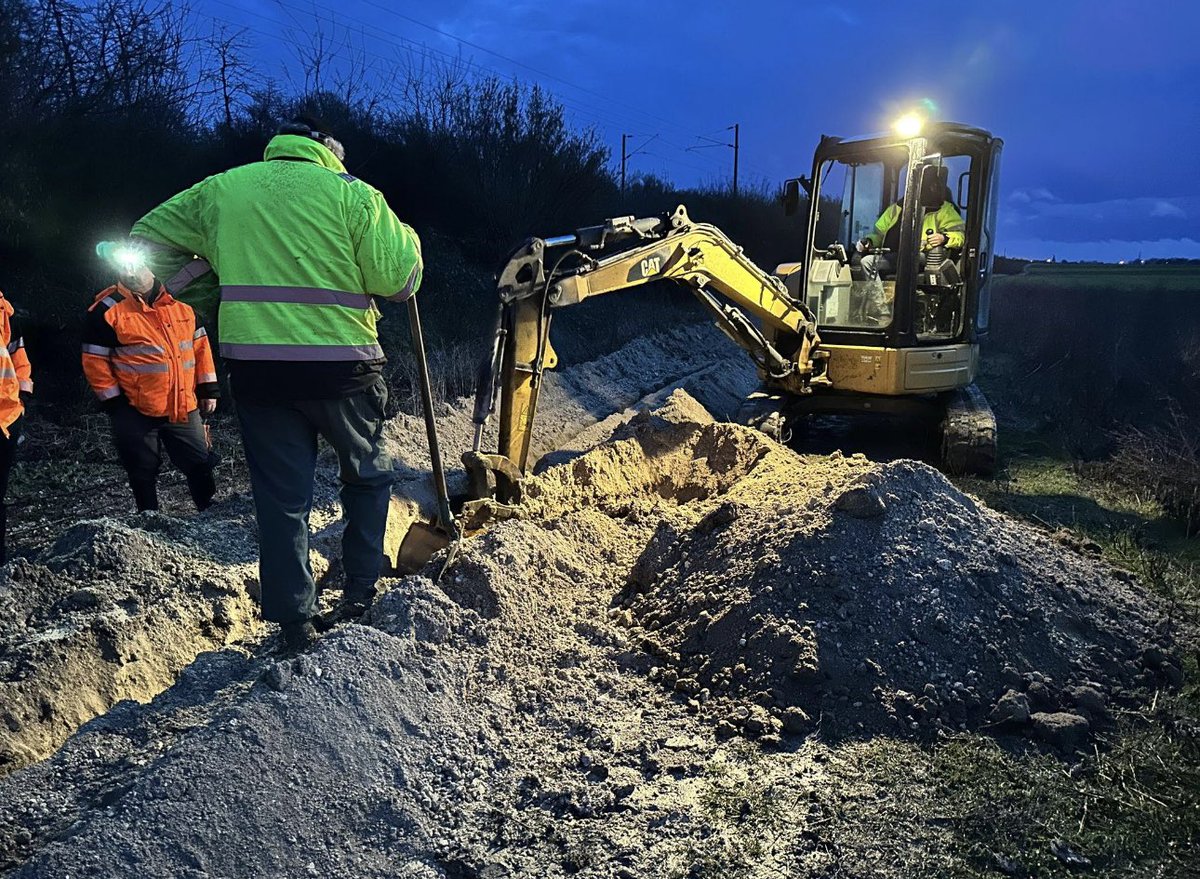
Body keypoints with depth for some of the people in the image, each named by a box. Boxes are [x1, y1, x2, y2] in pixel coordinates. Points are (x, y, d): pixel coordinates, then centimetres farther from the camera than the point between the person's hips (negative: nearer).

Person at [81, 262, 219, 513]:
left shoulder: (179, 303, 8)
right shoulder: (107, 311, -6)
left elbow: (200, 345, 14)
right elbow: (95, 361, -6)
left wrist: (208, 389, 10)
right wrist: (114, 404, -8)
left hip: (184, 407, 4)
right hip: (135, 413, -4)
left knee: (200, 464, 10)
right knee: (143, 473, 8)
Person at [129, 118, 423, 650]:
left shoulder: (221, 189, 11)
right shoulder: (350, 192, -1)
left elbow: (148, 240, 17)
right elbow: (398, 278, -6)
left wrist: (209, 287, 17)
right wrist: (406, 239, 14)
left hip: (256, 368, 3)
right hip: (342, 366, -2)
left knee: (280, 497, 10)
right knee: (367, 475, 20)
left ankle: (294, 624, 14)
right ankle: (361, 592, 18)